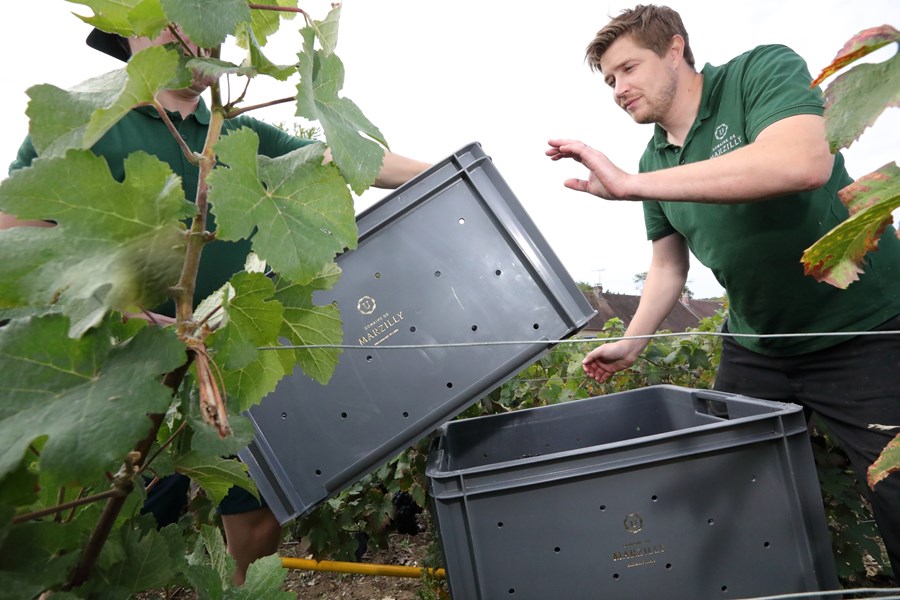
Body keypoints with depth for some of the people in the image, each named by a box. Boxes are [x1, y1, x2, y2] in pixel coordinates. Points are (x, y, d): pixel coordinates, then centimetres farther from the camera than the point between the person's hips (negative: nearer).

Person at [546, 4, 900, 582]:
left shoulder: (764, 71, -14)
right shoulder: (655, 160, 4)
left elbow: (804, 162, -35)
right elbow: (669, 265, 12)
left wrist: (629, 184, -36)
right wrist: (631, 345, 6)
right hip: (755, 349, 6)